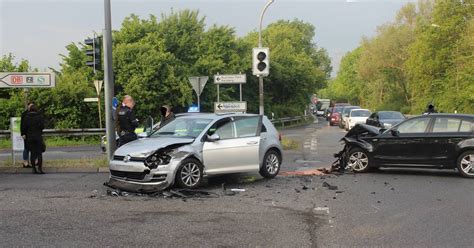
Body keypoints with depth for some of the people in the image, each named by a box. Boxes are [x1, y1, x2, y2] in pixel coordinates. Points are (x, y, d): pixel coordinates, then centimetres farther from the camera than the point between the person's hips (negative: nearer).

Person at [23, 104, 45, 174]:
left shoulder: (26, 117, 2)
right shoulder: (39, 117, -5)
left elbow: (25, 127, 0)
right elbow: (42, 126, -12)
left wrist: (25, 135, 16)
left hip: (29, 137, 3)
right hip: (38, 137, -3)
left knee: (32, 153, 8)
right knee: (39, 153, 0)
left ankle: (34, 169, 8)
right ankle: (40, 169, -7)